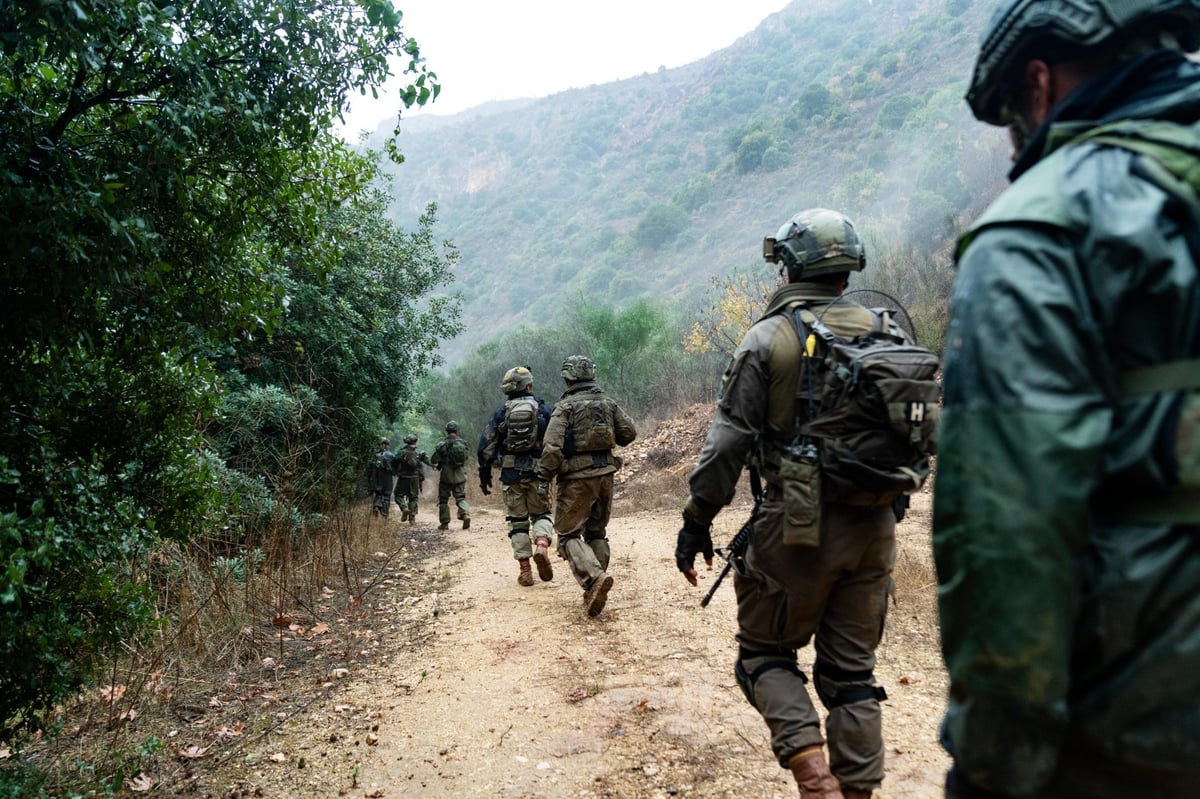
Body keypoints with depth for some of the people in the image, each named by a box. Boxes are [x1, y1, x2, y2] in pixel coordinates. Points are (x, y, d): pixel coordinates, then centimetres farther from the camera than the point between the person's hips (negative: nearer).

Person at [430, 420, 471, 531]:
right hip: (460, 476, 2)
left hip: (446, 476, -2)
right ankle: (465, 514, -15)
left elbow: (433, 461, -4)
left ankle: (444, 523, 11)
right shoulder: (462, 443, 1)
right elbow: (466, 459, 9)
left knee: (443, 499, 10)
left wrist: (437, 465, 17)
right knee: (461, 497, 10)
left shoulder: (442, 444, -8)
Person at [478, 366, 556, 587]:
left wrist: (484, 474, 12)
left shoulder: (501, 413, 4)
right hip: (537, 473, -1)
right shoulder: (543, 410, 1)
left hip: (511, 473, 1)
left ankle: (524, 569, 7)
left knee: (517, 520, 10)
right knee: (541, 513, 15)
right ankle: (542, 545, -14)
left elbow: (485, 446, 3)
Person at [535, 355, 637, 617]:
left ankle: (595, 577, -21)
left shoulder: (564, 407, -8)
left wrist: (543, 478, -9)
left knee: (568, 534, 1)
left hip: (576, 477, -5)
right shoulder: (608, 402, 6)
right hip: (605, 473, 5)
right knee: (597, 532, 17)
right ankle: (595, 591, 16)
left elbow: (552, 446, -16)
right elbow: (629, 433, 9)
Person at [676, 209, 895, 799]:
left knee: (765, 651, 12)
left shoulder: (770, 338, -8)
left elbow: (728, 441, -11)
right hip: (874, 528, 5)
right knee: (852, 669, 14)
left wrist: (696, 521, -4)